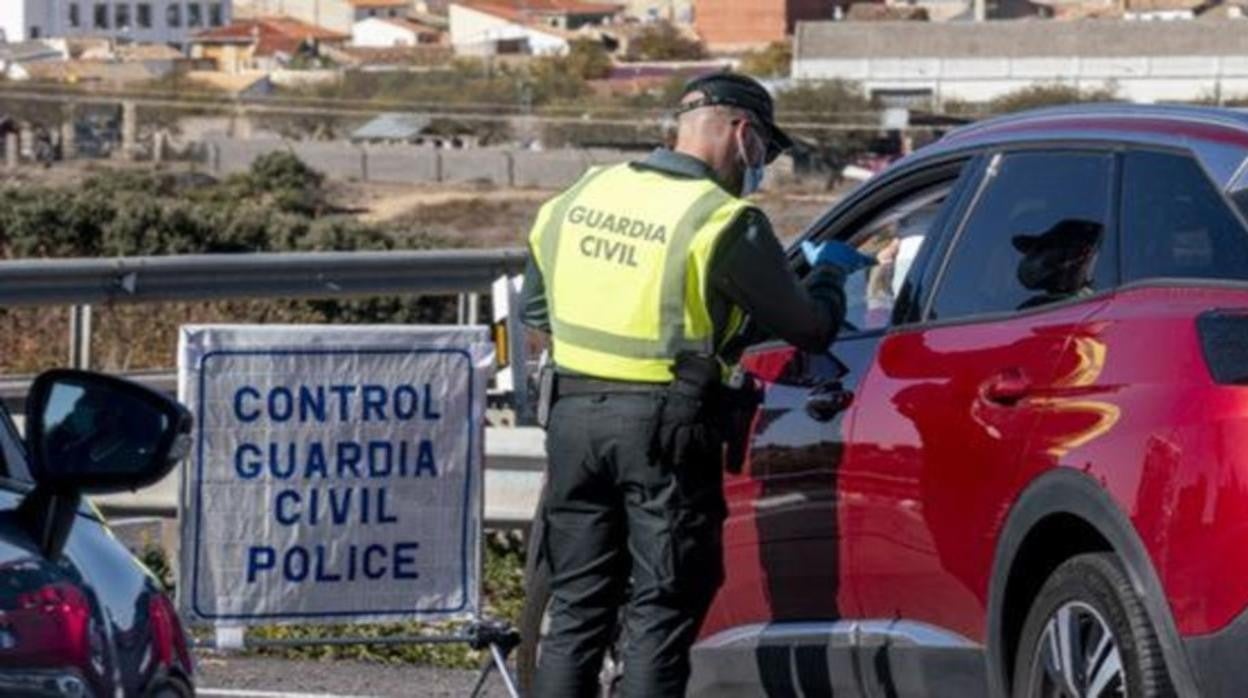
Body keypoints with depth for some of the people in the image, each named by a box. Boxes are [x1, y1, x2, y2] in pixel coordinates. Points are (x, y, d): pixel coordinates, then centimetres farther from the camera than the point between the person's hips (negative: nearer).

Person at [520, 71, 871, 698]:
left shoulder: (579, 198, 8)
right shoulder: (725, 223, -10)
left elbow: (535, 309, 18)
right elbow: (810, 327, -3)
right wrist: (828, 270, 17)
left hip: (574, 412, 5)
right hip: (665, 424, -5)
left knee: (576, 606, 13)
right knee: (661, 613, 2)